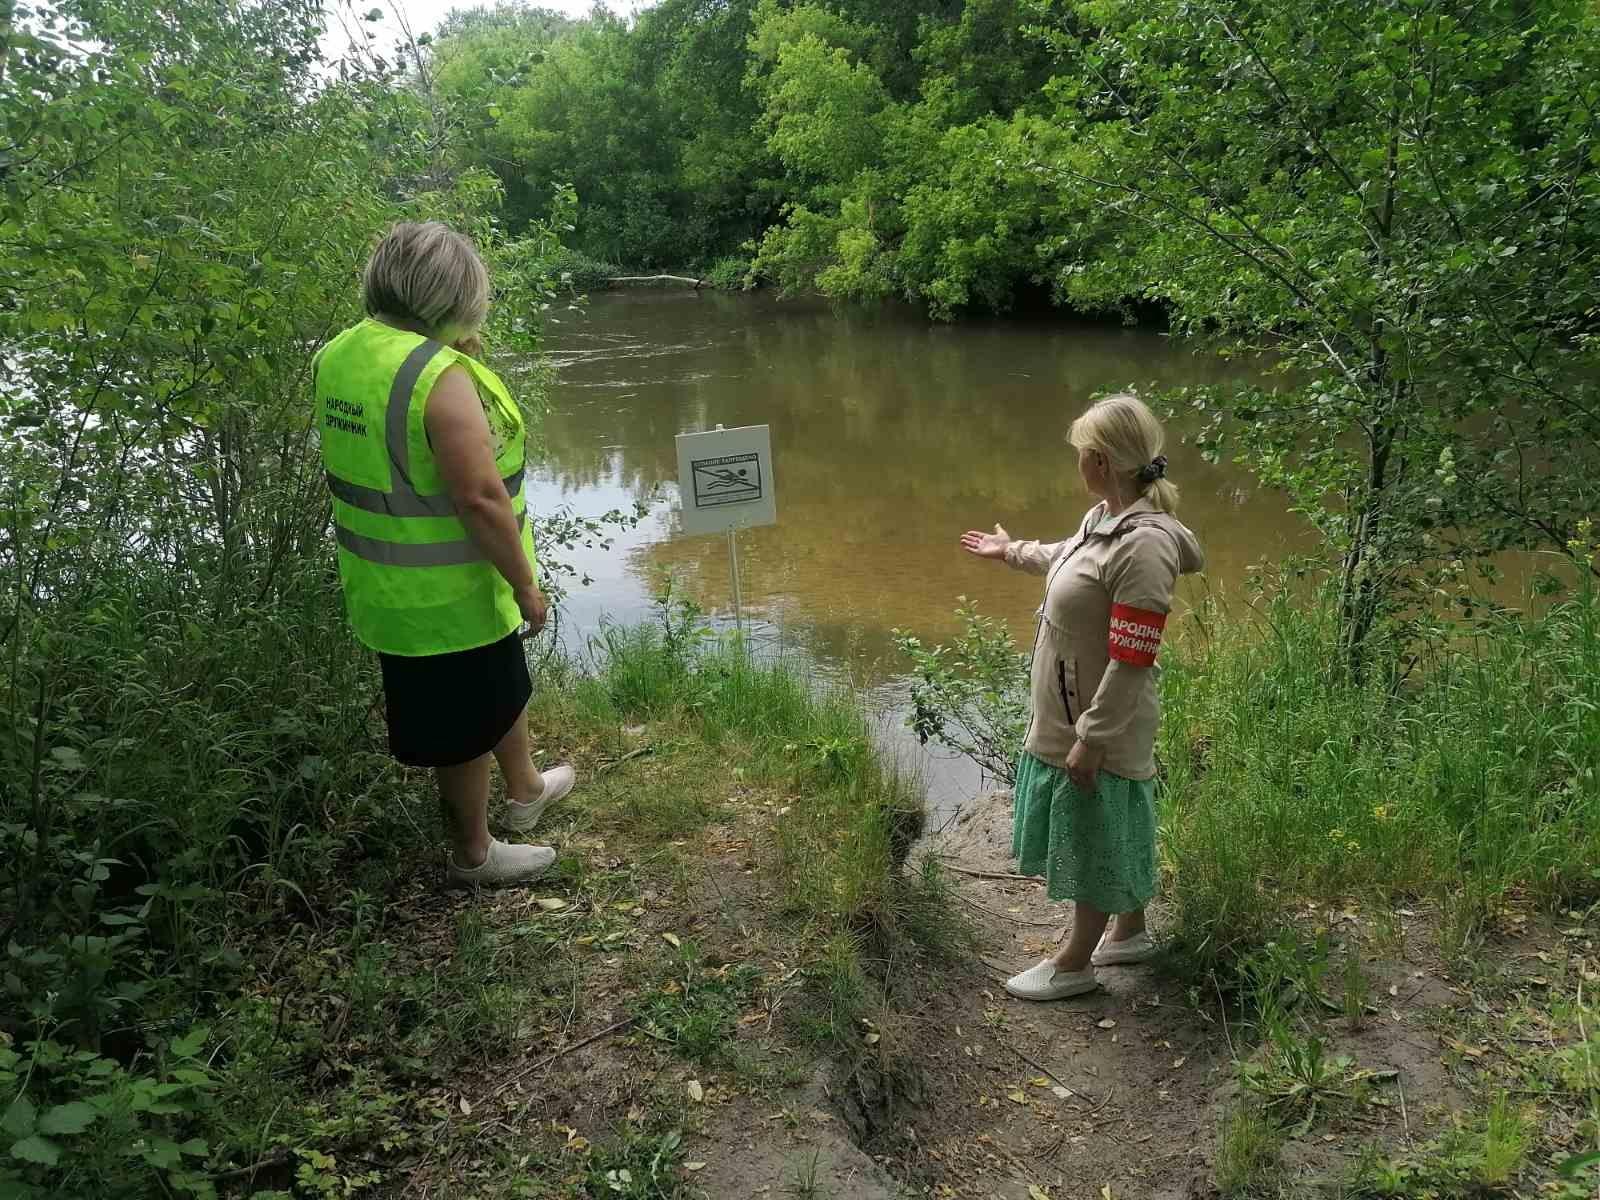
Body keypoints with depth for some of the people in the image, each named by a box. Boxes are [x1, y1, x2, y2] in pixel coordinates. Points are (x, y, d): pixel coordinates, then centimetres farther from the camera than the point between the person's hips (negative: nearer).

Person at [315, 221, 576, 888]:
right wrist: (525, 584, -15)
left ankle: (525, 790, 50)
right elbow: (480, 499, -28)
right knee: (465, 729, 12)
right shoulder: (442, 377, -27)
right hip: (445, 597, -9)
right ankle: (472, 856, 32)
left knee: (503, 689, 28)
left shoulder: (339, 354, 0)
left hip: (381, 583, 9)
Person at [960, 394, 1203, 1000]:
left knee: (1097, 840, 10)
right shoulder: (1104, 518, 1)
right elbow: (1067, 558, 26)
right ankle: (1130, 931, 45)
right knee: (1110, 832, 24)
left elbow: (1130, 665, -27)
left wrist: (1090, 741, -22)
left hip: (1102, 726, -9)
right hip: (1071, 717, 9)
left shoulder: (1145, 545, -28)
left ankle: (1075, 963, 30)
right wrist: (1012, 551, 41)